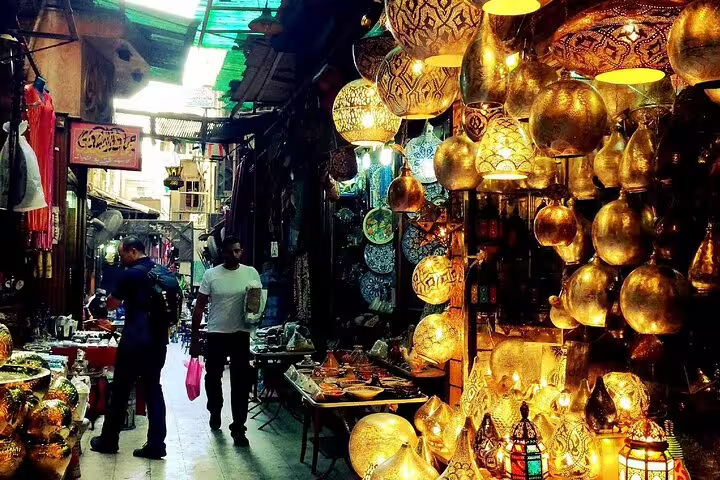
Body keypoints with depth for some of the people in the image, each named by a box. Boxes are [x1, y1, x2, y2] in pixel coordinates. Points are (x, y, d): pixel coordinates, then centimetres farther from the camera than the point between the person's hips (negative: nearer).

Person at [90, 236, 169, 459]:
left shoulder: (130, 274, -9)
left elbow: (112, 305, 1)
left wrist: (108, 298, 20)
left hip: (135, 340, -6)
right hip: (158, 339, 6)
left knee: (120, 389, 8)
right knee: (153, 388, 9)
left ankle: (108, 441, 20)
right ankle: (156, 445, 8)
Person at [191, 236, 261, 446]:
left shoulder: (251, 273, -2)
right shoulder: (211, 275, -4)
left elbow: (257, 301, 6)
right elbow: (199, 307, -1)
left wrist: (254, 307, -19)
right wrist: (194, 339, -2)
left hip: (241, 334, -1)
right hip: (216, 334, 1)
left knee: (241, 381, 0)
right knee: (213, 377, 16)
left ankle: (238, 427, 9)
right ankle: (215, 413, 41)